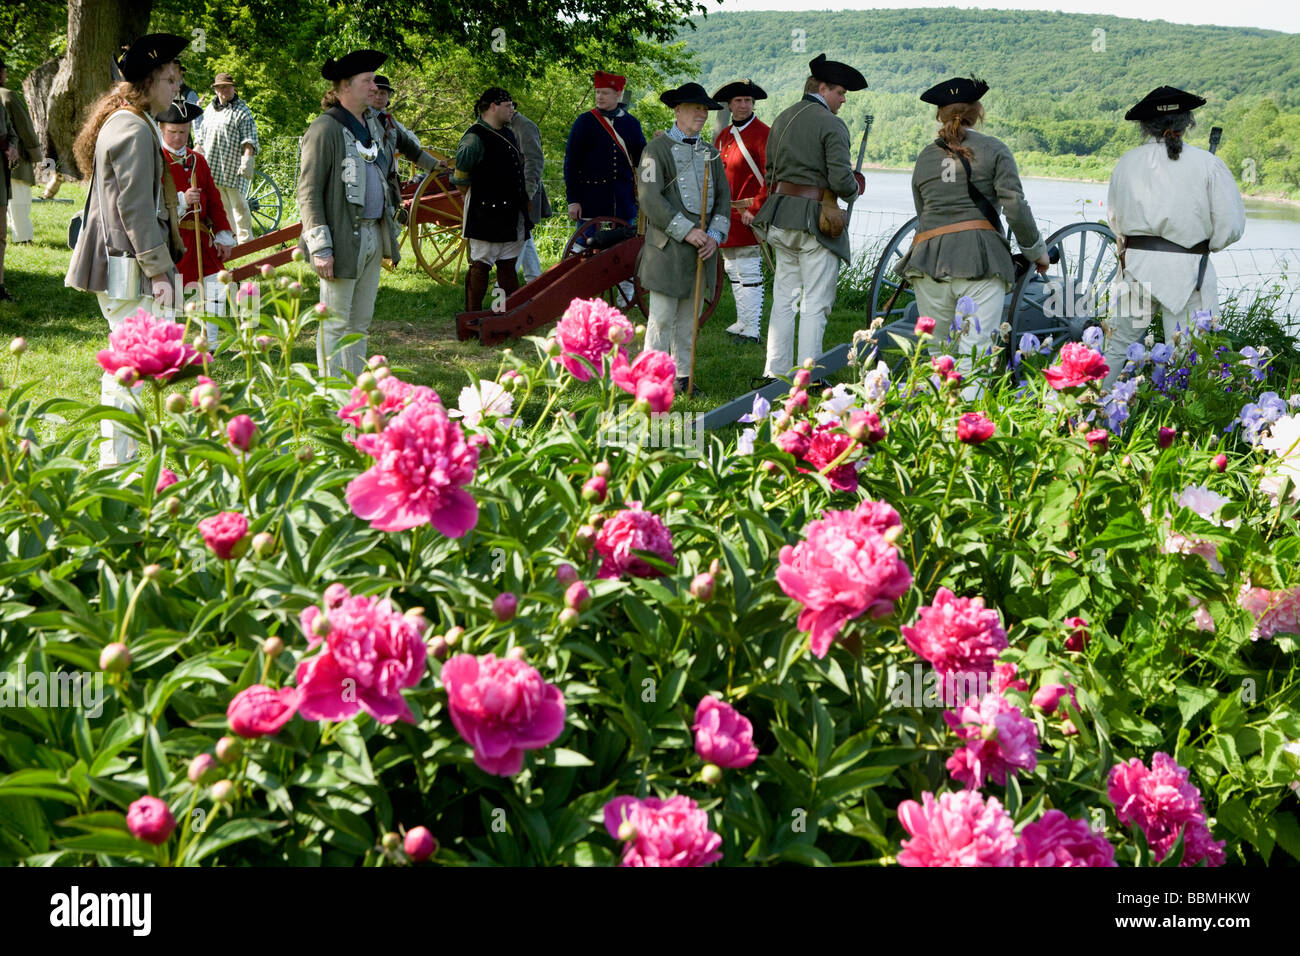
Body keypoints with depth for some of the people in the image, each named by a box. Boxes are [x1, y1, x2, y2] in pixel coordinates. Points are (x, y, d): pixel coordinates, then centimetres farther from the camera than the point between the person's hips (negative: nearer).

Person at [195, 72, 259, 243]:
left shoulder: (242, 110, -1)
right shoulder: (210, 109, 19)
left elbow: (249, 140, -10)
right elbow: (202, 137, 28)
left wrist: (247, 158, -22)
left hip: (233, 166, -6)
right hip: (211, 165, 6)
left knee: (238, 204, -6)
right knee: (220, 203, 8)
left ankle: (245, 240, 0)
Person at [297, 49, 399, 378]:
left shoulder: (372, 126, 16)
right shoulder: (324, 129, -11)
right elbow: (308, 192, -14)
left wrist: (390, 234, 20)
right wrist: (320, 248, -19)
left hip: (373, 236, 8)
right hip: (343, 240, -8)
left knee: (361, 322, 13)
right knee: (336, 324, -2)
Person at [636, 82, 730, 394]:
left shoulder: (710, 154, 17)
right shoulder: (657, 149, -2)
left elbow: (723, 198, 12)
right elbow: (650, 200, -12)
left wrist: (714, 236, -5)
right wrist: (686, 231, -17)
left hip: (702, 249, 6)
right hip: (667, 248, -6)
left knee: (690, 316, 9)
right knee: (662, 318, -6)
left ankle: (683, 375, 16)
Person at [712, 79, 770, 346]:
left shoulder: (763, 134, -9)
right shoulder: (723, 136, 15)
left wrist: (755, 209, -18)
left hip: (747, 215, -8)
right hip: (726, 214, 8)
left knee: (749, 274, -8)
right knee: (732, 271, 14)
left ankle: (752, 330, -5)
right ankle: (742, 322, 24)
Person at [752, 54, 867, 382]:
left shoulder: (782, 119, 13)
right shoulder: (831, 125, -11)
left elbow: (769, 172, 19)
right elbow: (841, 180, -18)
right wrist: (854, 188, 3)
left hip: (780, 217, 7)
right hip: (817, 218, -7)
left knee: (784, 299, 13)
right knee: (815, 303, -2)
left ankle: (776, 372, 16)